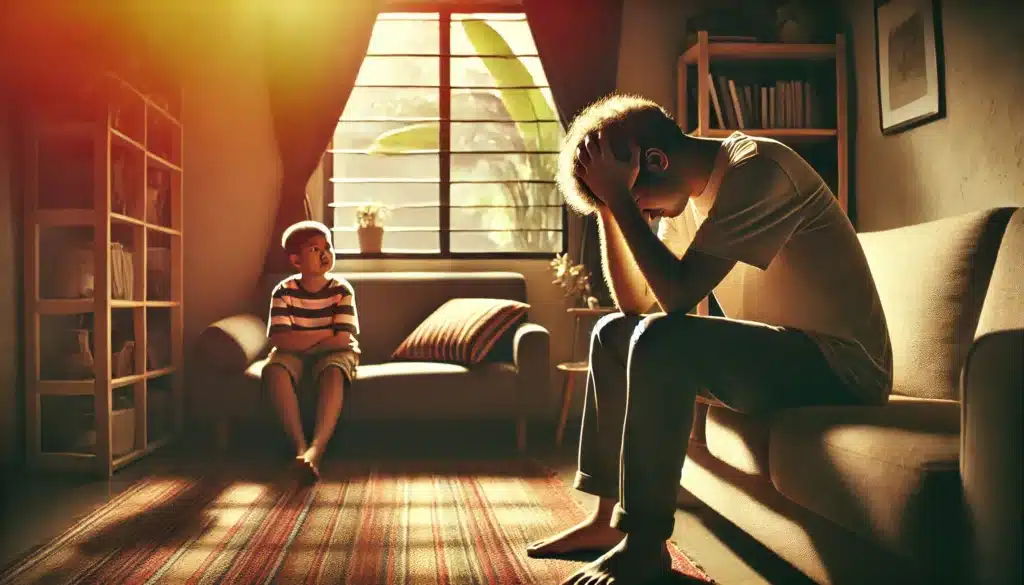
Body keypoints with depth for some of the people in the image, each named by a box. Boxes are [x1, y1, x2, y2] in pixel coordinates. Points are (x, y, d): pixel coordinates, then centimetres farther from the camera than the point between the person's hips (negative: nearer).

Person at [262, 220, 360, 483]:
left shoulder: (341, 290, -8)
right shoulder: (284, 291, -8)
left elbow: (343, 339, -17)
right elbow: (279, 339, -19)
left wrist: (301, 341, -13)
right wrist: (325, 333, -19)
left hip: (332, 353, -1)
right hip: (293, 355, 1)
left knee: (334, 371, -36)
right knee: (274, 369, -32)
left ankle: (316, 449, -50)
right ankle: (300, 446, -38)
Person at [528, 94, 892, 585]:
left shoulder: (757, 168, -19)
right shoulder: (691, 194, 8)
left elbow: (678, 294, -27)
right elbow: (636, 303, 4)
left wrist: (619, 198, -22)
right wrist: (607, 208, -4)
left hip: (843, 365, -9)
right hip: (777, 354, 9)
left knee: (662, 339, -30)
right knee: (613, 333, 8)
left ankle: (644, 544, -15)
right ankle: (608, 515, 10)